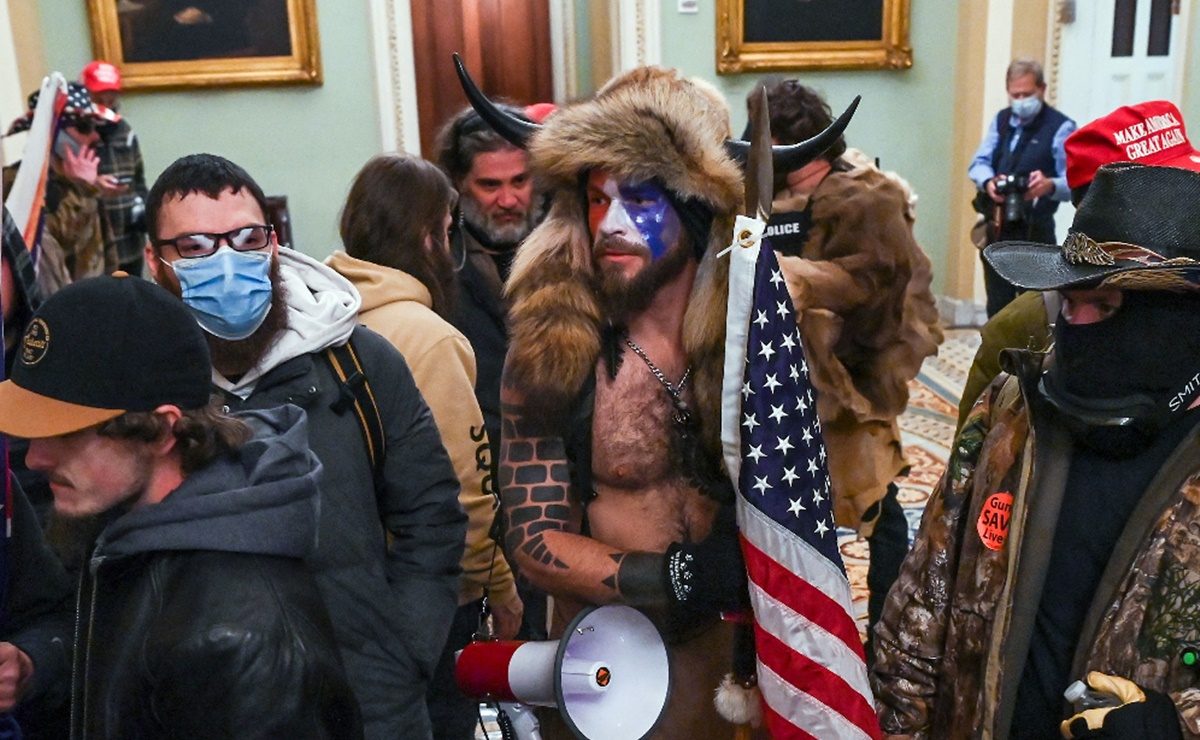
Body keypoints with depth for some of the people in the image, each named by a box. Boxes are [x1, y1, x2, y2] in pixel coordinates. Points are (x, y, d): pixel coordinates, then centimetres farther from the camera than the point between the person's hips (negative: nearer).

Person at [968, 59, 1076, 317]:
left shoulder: (1061, 128, -7)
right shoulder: (1000, 120, 13)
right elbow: (978, 162, 5)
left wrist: (1049, 185, -37)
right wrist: (988, 182, -18)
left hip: (1034, 231, -5)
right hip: (996, 228, 6)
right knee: (997, 304, 12)